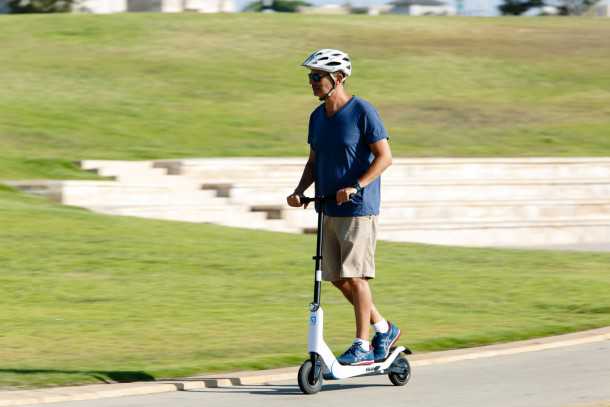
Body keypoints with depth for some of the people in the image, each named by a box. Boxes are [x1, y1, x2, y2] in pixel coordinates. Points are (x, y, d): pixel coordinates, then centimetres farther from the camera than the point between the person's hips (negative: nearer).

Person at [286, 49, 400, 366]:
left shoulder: (362, 112, -11)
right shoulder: (317, 117, 10)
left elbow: (384, 157, -13)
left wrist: (356, 186, -24)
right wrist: (299, 191, 1)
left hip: (358, 209, -8)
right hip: (329, 210, 8)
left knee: (355, 276, -8)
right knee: (338, 278, 8)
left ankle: (362, 346, -2)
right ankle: (384, 329, 23)